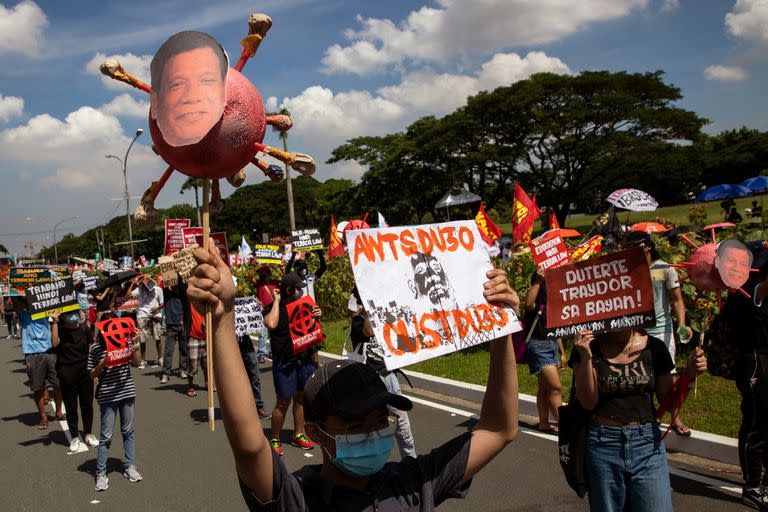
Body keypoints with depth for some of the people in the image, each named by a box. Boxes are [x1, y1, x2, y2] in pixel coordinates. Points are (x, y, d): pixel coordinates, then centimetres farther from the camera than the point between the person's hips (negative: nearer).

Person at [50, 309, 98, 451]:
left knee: (87, 404, 10)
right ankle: (74, 437, 20)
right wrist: (54, 322, -23)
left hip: (85, 369, 2)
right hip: (66, 371, -2)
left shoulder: (84, 329, 2)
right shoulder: (60, 330, -3)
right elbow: (55, 343, -24)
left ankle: (88, 434, 26)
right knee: (71, 406, 8)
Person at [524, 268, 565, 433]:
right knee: (556, 387, -12)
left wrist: (562, 353, 21)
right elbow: (528, 303, -36)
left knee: (545, 387, 12)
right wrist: (538, 281, -30)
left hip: (552, 346, 8)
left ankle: (544, 423, 18)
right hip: (538, 345, -8)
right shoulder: (537, 302, -9)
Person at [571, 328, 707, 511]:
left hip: (647, 443, 1)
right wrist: (585, 358, -21)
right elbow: (588, 402, -10)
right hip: (602, 446, -1)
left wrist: (689, 374, -9)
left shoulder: (654, 347, 0)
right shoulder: (590, 347, -4)